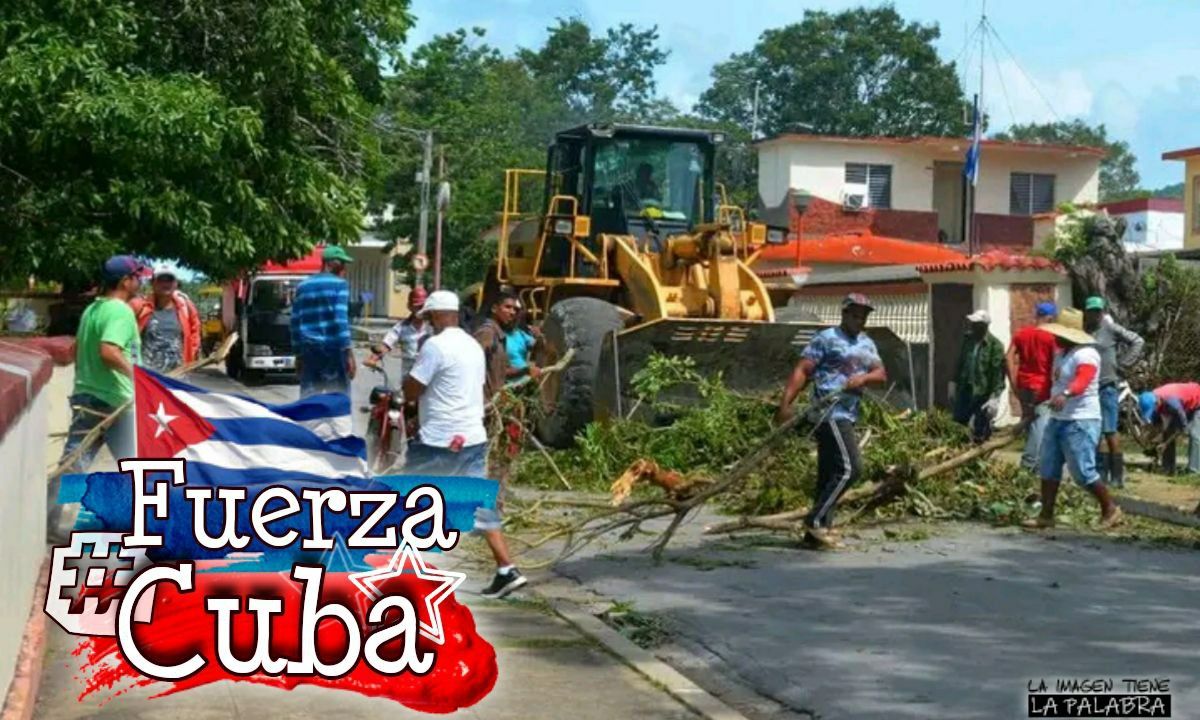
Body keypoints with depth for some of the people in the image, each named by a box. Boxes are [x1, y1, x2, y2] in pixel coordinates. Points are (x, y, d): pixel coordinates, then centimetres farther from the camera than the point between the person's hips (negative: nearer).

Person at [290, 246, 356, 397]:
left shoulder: (303, 287, 15)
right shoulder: (339, 284, -3)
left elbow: (295, 321, 14)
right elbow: (340, 319, -13)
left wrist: (299, 354, 18)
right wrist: (348, 352, -14)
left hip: (308, 349, 5)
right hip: (332, 348, -5)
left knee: (308, 397, 6)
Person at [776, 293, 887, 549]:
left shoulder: (867, 344, 19)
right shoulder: (826, 339, -4)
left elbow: (881, 374, 9)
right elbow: (802, 370, -11)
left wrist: (864, 377, -14)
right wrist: (786, 404, -22)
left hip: (848, 415, 8)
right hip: (830, 412, -8)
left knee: (829, 473, 9)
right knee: (849, 468, -16)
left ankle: (818, 529, 12)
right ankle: (815, 521, -11)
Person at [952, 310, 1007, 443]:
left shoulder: (995, 345, -14)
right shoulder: (968, 339, 6)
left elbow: (998, 373, -17)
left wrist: (995, 397, -21)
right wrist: (956, 383, 16)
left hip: (983, 393, -6)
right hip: (965, 389, 6)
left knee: (980, 433, 1)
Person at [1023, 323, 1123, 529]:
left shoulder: (1086, 354, -15)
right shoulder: (1062, 354, 15)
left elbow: (1082, 380, -33)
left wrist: (1065, 394, -51)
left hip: (1080, 422, -10)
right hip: (1058, 420, 10)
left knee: (1083, 472, -6)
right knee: (1048, 469, 7)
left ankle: (1110, 509, 12)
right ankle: (1046, 515, 12)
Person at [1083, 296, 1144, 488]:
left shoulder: (1111, 329, -3)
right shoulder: (1081, 332, 8)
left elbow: (1138, 341, 1)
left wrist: (1123, 362, -4)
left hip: (1108, 387, -5)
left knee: (1110, 432, -6)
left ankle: (1117, 476, -1)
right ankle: (1101, 474, 20)